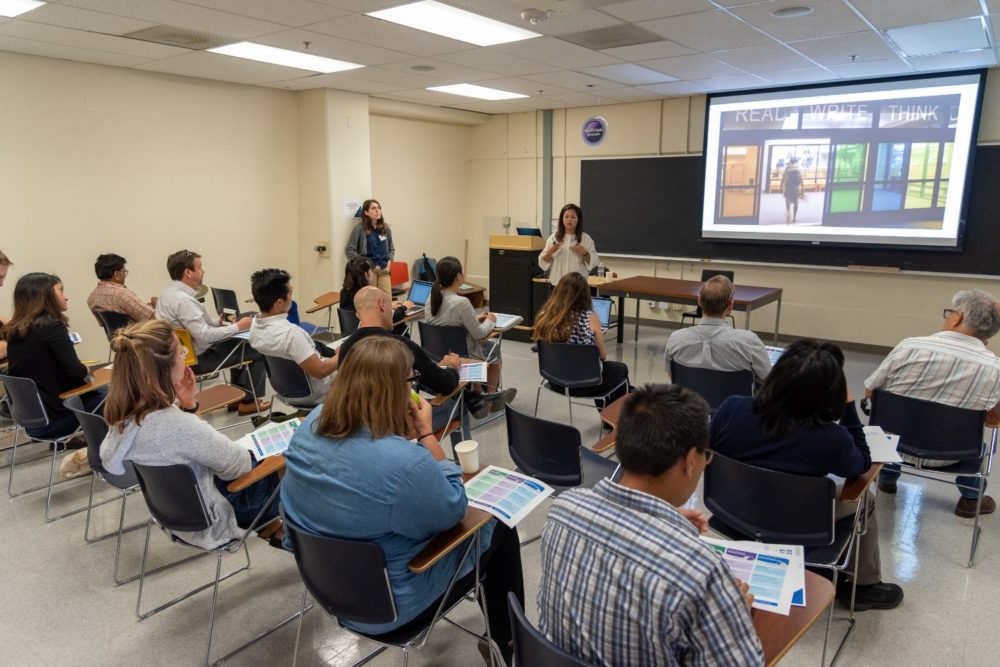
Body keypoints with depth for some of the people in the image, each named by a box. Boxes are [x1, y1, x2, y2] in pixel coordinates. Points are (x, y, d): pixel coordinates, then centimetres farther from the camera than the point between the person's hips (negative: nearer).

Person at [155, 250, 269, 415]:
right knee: (257, 351, -3)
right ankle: (248, 401, 9)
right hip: (197, 358, -10)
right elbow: (204, 336, -31)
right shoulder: (183, 300, -27)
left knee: (237, 344, 25)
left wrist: (218, 322, 6)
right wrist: (237, 327, -22)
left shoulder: (170, 292, 4)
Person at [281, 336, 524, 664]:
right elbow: (453, 511, -18)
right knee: (499, 528, 13)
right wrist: (426, 434, -17)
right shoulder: (404, 462, -37)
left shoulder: (310, 424, -13)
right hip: (389, 600, -7)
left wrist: (407, 431, -6)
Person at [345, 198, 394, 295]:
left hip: (384, 269, 4)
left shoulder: (385, 228, 11)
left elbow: (391, 248, 21)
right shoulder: (360, 228, -5)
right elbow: (350, 250, -6)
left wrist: (389, 262, 6)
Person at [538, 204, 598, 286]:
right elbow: (543, 262, 6)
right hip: (556, 284, 2)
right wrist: (549, 252, -14)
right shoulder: (553, 238, 5)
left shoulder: (586, 239, 1)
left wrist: (584, 254, -19)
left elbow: (593, 263, -1)